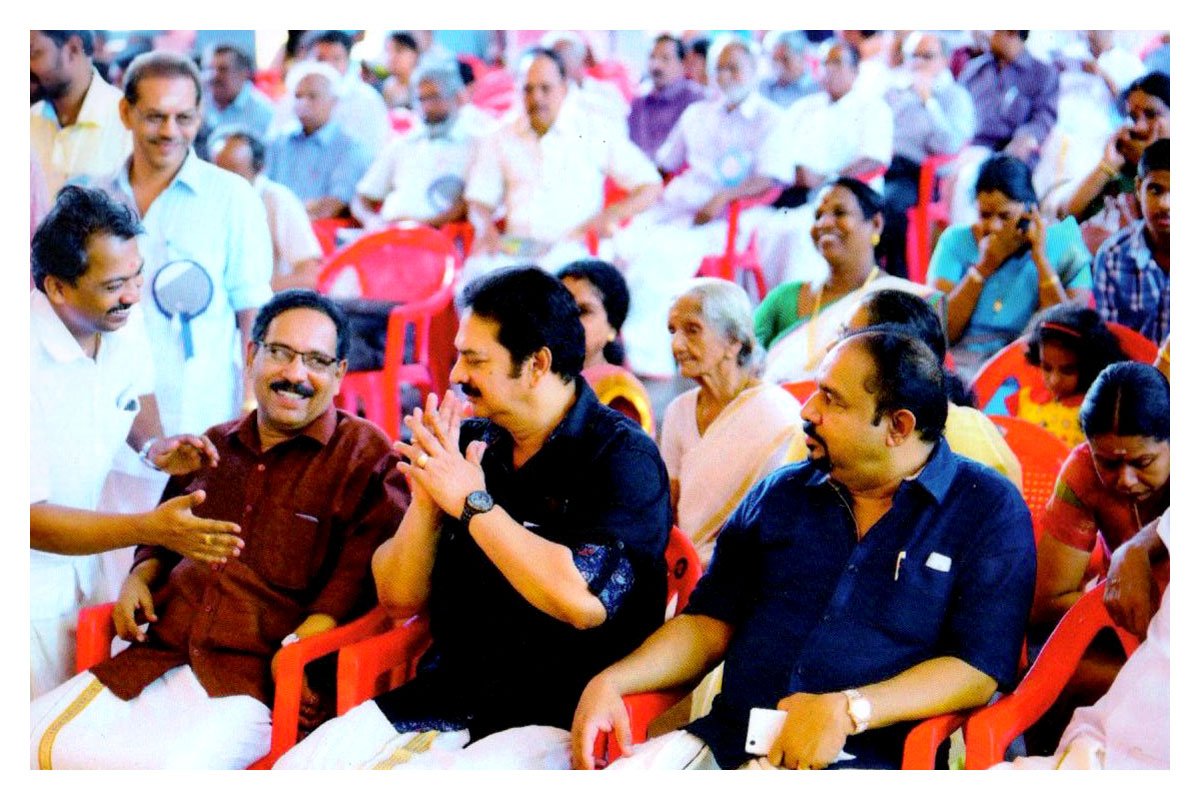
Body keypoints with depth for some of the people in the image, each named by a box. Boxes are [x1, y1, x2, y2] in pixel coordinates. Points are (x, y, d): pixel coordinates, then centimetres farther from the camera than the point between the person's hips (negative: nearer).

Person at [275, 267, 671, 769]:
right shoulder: (470, 444, 9)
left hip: (559, 717, -6)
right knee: (295, 769, -12)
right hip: (445, 698, 6)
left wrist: (473, 503, -16)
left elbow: (584, 601, -24)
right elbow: (399, 597, 11)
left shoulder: (622, 457, -7)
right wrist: (427, 502, -7)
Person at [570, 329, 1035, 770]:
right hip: (726, 740, 6)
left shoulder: (991, 512, 2)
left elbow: (979, 669, -7)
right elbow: (710, 622, 19)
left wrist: (848, 710, -20)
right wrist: (611, 682, 1)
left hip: (857, 758, -5)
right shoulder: (780, 494, 18)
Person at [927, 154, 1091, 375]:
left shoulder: (1062, 247, 3)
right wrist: (984, 266, -7)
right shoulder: (956, 241, 7)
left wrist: (1041, 260, -9)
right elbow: (940, 332, -1)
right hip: (957, 368, 0)